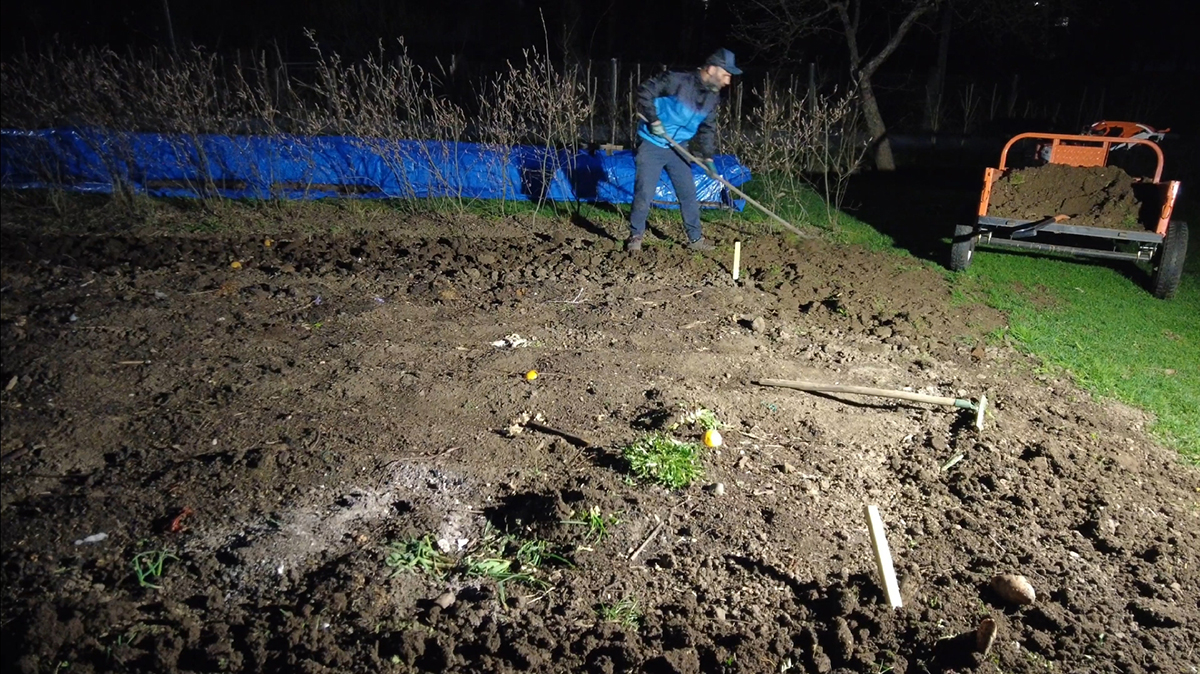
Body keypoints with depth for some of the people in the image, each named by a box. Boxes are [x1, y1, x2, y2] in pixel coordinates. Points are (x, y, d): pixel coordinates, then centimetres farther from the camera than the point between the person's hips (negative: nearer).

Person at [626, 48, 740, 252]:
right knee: (644, 194, -7)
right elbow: (645, 91, -20)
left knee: (688, 194, 8)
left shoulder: (713, 96, 2)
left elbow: (708, 129, 9)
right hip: (652, 146, -7)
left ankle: (695, 238, 20)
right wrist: (654, 120, -23)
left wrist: (707, 158, -1)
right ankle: (635, 236, 10)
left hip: (677, 149, 7)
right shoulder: (678, 81, -21)